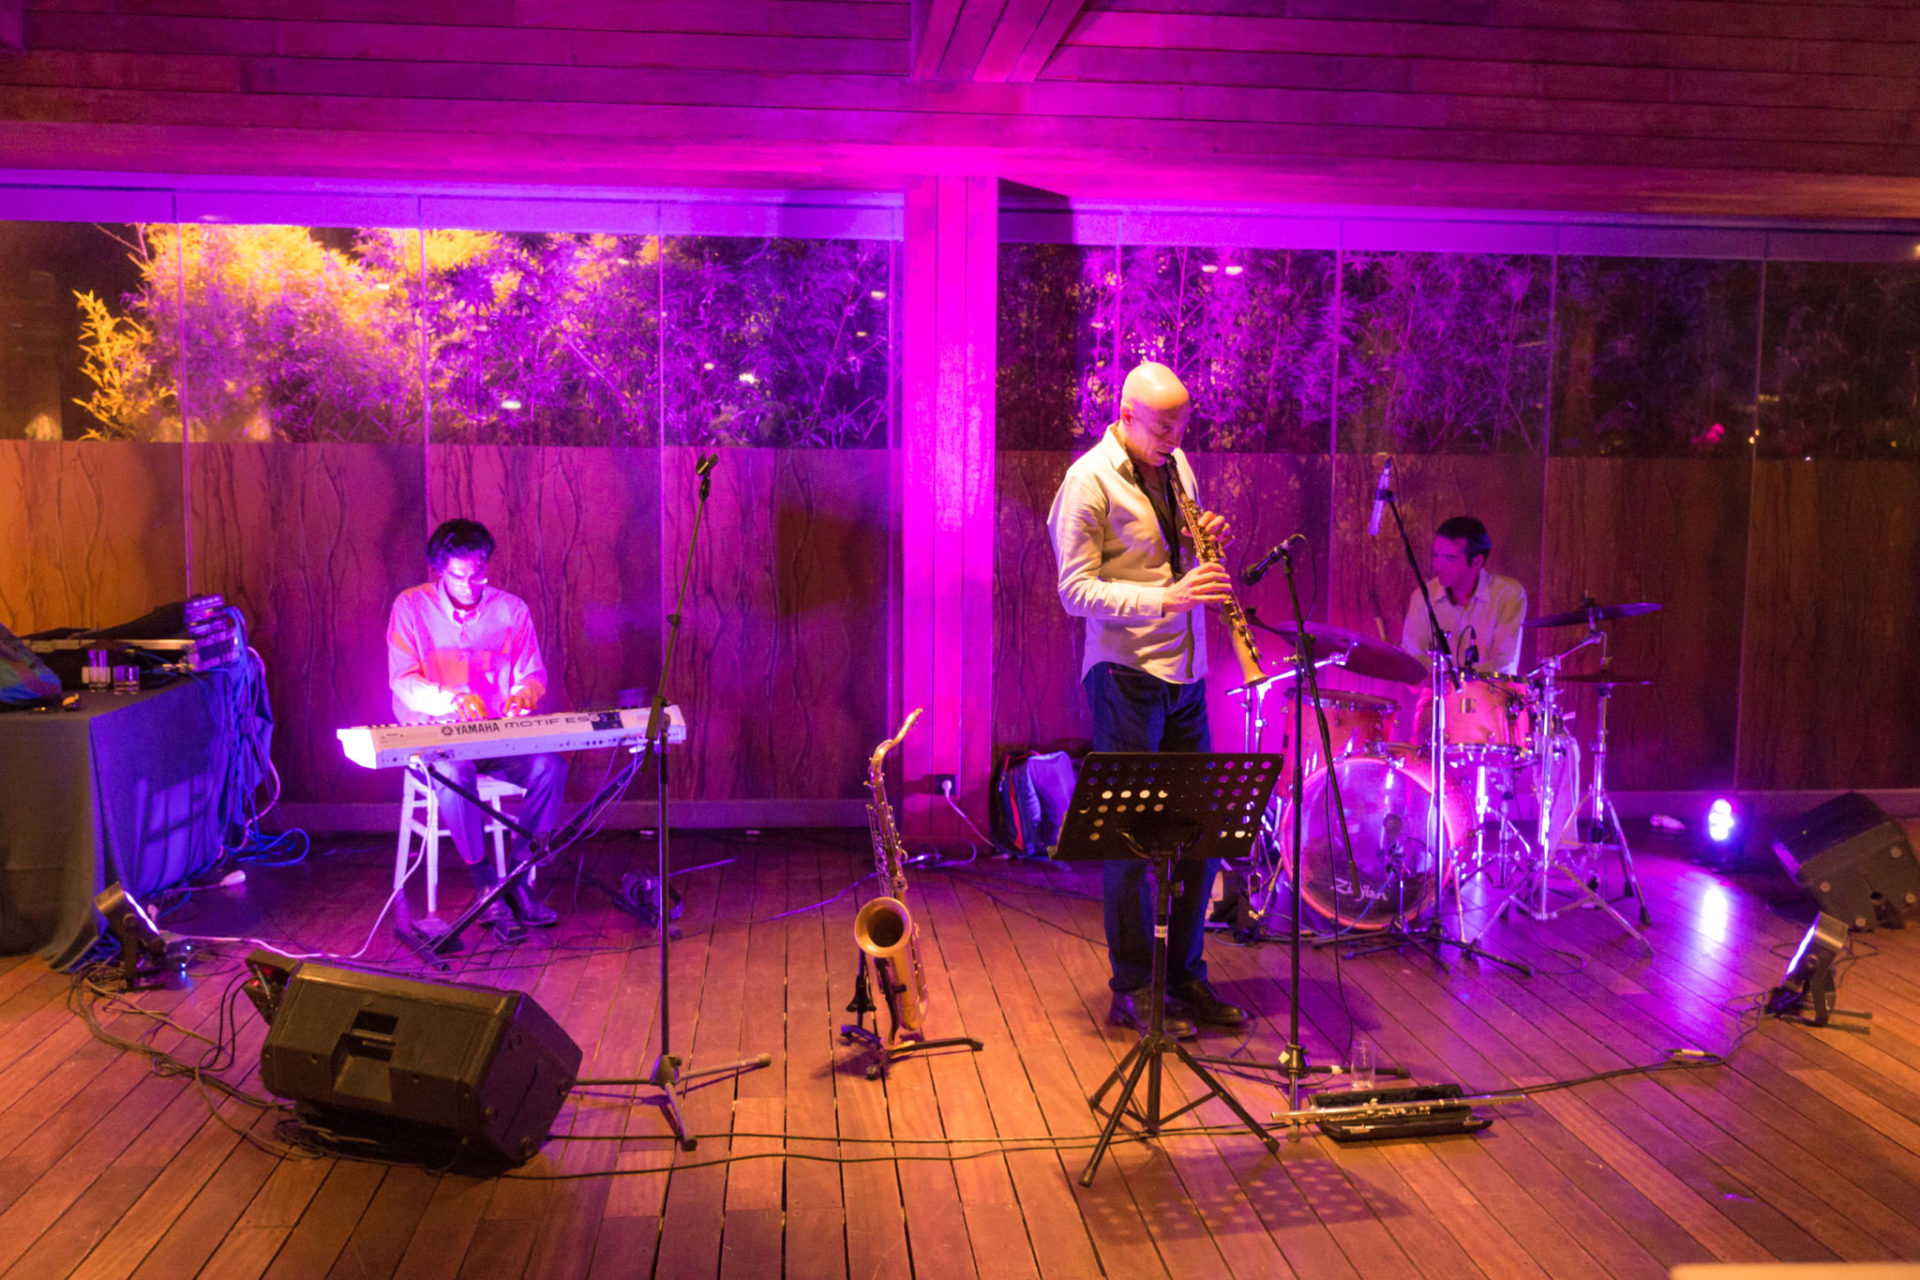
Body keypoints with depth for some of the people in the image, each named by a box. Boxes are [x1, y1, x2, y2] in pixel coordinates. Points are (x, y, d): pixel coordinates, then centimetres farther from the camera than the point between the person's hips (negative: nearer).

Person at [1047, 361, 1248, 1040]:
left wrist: (1203, 540, 0)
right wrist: (1165, 599, -24)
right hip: (1125, 673, -7)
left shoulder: (1176, 466, 13)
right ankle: (1133, 990, 12)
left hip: (1187, 673, 7)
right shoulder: (1089, 480, -9)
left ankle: (1185, 976, 23)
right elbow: (1076, 590, -14)